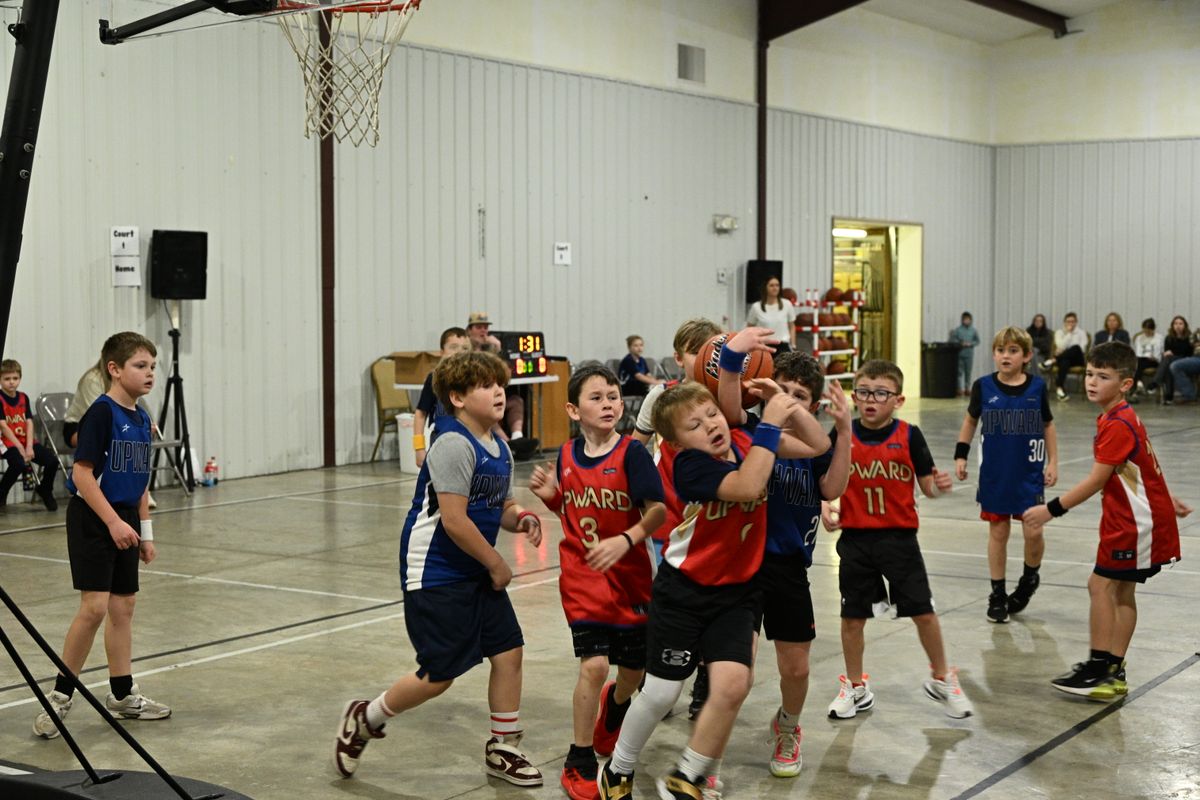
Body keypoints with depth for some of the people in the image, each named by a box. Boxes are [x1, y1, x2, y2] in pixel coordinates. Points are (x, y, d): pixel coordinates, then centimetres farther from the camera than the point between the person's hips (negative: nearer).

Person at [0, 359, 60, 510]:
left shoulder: (23, 397, 10)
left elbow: (29, 423, 4)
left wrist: (29, 447, -11)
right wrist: (20, 448, -17)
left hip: (26, 441, 5)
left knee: (52, 461, -13)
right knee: (19, 464, -35)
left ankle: (45, 490, 16)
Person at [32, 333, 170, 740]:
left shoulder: (141, 418, 9)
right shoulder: (101, 412, -14)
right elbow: (82, 473, -19)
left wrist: (145, 530, 16)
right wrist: (113, 521, -22)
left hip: (123, 523, 8)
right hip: (92, 520, -8)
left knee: (123, 605, 12)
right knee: (94, 606, -12)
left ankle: (122, 694, 22)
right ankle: (61, 695, 0)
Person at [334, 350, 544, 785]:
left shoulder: (499, 449, 8)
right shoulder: (454, 446, -21)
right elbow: (453, 520, -24)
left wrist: (520, 519, -7)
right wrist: (496, 563, -13)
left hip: (476, 571, 9)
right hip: (435, 573, -9)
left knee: (508, 650, 5)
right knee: (439, 674, -4)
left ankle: (503, 749, 21)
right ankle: (365, 719, 20)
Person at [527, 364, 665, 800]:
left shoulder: (631, 453, -13)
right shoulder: (566, 456, -1)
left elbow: (657, 511, -19)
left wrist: (625, 541, -33)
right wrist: (550, 495, -6)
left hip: (629, 574, 0)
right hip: (581, 574, 1)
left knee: (633, 668, 14)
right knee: (594, 665, -15)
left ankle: (614, 706, 52)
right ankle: (580, 763, 2)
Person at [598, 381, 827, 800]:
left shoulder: (744, 442, -5)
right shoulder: (690, 464, -22)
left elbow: (817, 446, 1)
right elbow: (747, 487, -38)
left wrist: (793, 408, -15)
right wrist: (770, 424, -33)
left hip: (735, 592, 4)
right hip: (683, 591, -4)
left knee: (732, 684, -14)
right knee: (660, 692, 4)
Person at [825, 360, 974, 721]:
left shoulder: (909, 436, -5)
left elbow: (927, 485, 0)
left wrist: (939, 484, -22)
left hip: (899, 538, -1)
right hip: (855, 540, 1)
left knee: (923, 612, 3)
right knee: (852, 618, 8)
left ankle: (942, 679, 26)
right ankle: (855, 687, 27)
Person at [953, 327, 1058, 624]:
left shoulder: (1037, 387, -4)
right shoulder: (984, 387, -4)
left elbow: (1048, 426, 7)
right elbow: (970, 420, 9)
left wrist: (1052, 462, 4)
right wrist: (960, 456, 5)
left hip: (1029, 474, 0)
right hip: (994, 474, 1)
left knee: (1033, 531, -4)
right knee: (998, 533, 7)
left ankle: (1030, 577, 27)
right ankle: (998, 595, 19)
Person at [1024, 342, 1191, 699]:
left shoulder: (1118, 426, -22)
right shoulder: (1116, 419, 9)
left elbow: (1095, 481, -24)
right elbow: (1145, 464, 20)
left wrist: (1051, 509, -22)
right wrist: (1166, 499, 30)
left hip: (1136, 522, -10)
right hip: (1129, 518, 10)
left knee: (1100, 585, -8)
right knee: (1121, 589, 11)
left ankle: (1099, 669, -6)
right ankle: (1114, 672, 15)